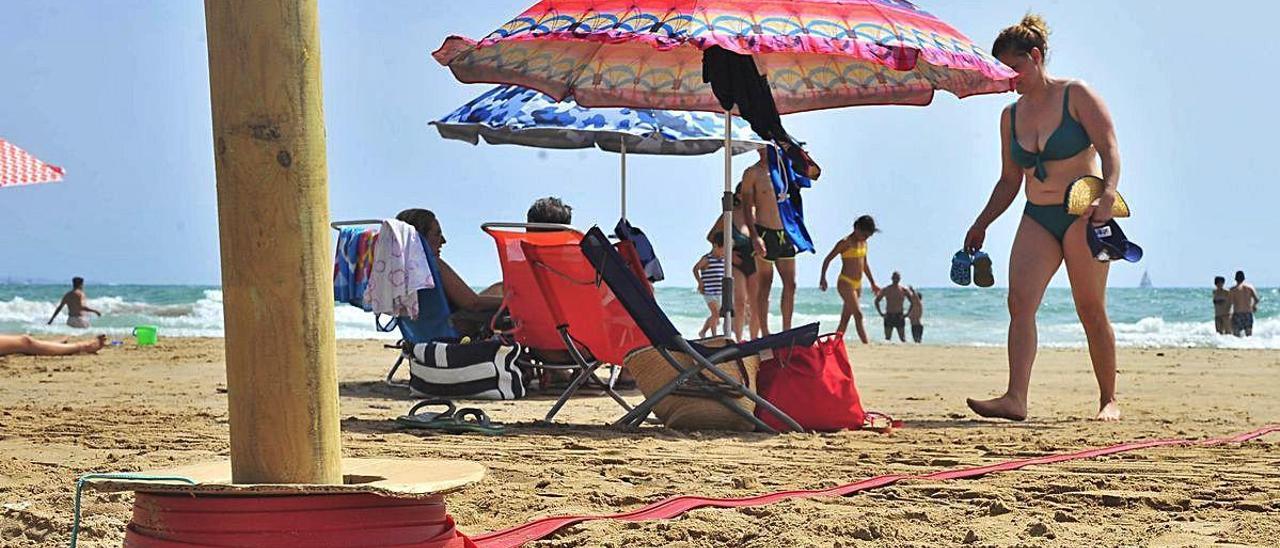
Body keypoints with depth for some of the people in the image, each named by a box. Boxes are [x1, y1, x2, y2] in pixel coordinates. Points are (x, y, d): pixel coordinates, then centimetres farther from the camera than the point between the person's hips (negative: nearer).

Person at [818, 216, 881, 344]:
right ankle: (866, 344, -21)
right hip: (845, 283, -8)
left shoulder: (863, 243, 12)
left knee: (845, 318, 7)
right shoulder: (846, 242, -11)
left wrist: (873, 283, 27)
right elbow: (827, 259, -10)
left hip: (857, 285, 8)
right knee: (858, 315, -16)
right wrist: (823, 278, -19)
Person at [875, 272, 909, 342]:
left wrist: (907, 314, -4)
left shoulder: (903, 290, 2)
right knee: (887, 338, -2)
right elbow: (877, 301, 10)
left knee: (903, 338, -5)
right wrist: (880, 313, 0)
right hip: (888, 316, 1)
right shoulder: (885, 289, 3)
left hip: (899, 317, 0)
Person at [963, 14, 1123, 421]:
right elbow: (1009, 181, 20)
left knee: (1091, 309, -3)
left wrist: (1108, 194, -27)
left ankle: (1109, 399, 11)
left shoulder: (1076, 96, -4)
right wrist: (981, 224, 13)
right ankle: (1015, 398, -25)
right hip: (1037, 218, 5)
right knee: (1020, 300, -15)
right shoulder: (1011, 116, 13)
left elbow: (1110, 150, -11)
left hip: (1082, 213, -5)